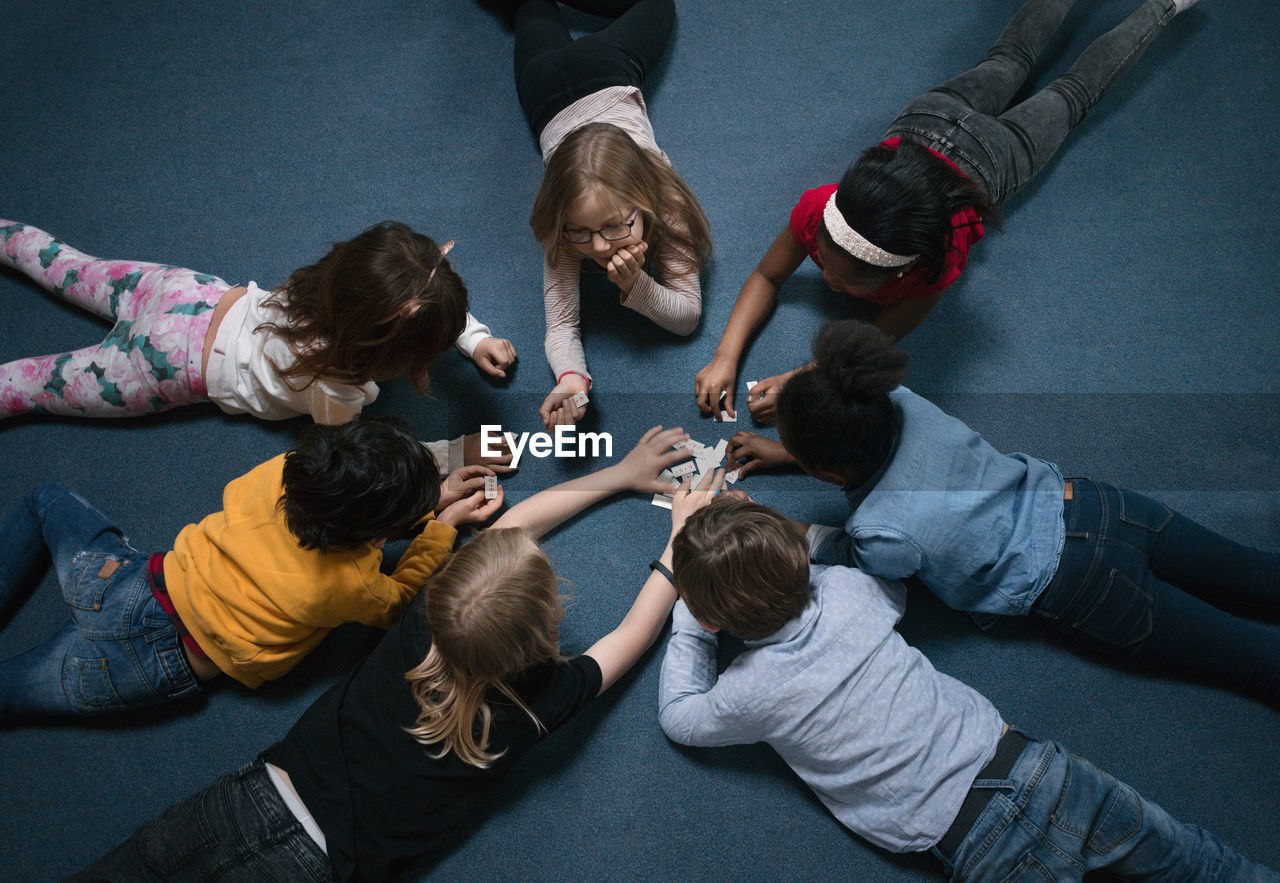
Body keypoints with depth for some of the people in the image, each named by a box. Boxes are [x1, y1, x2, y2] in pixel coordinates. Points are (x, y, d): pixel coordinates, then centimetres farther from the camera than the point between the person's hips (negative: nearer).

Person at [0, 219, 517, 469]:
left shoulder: (345, 283, -23)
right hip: (177, 363, -5)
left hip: (208, 296, 5)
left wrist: (475, 338, -7)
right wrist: (460, 453, -25)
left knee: (71, 271, 30)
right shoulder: (331, 387, -39)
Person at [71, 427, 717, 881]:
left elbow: (513, 524, 5)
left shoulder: (425, 625, -10)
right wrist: (682, 535, 10)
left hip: (260, 798, 2)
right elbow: (635, 633, 0)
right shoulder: (537, 708, -18)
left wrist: (622, 474, 16)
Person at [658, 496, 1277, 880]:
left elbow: (680, 716, 9)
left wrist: (689, 620, 11)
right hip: (1027, 767, 5)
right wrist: (768, 553, 21)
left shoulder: (750, 694, -12)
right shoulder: (845, 588, -3)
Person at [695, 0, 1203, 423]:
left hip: (992, 155, -2)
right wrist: (725, 358, -41)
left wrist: (798, 381, -49)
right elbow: (766, 277, -27)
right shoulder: (816, 212, -43)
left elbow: (879, 339, -36)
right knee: (1006, 62, 33)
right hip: (926, 122, 2)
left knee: (1070, 96, 28)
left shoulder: (935, 266, -50)